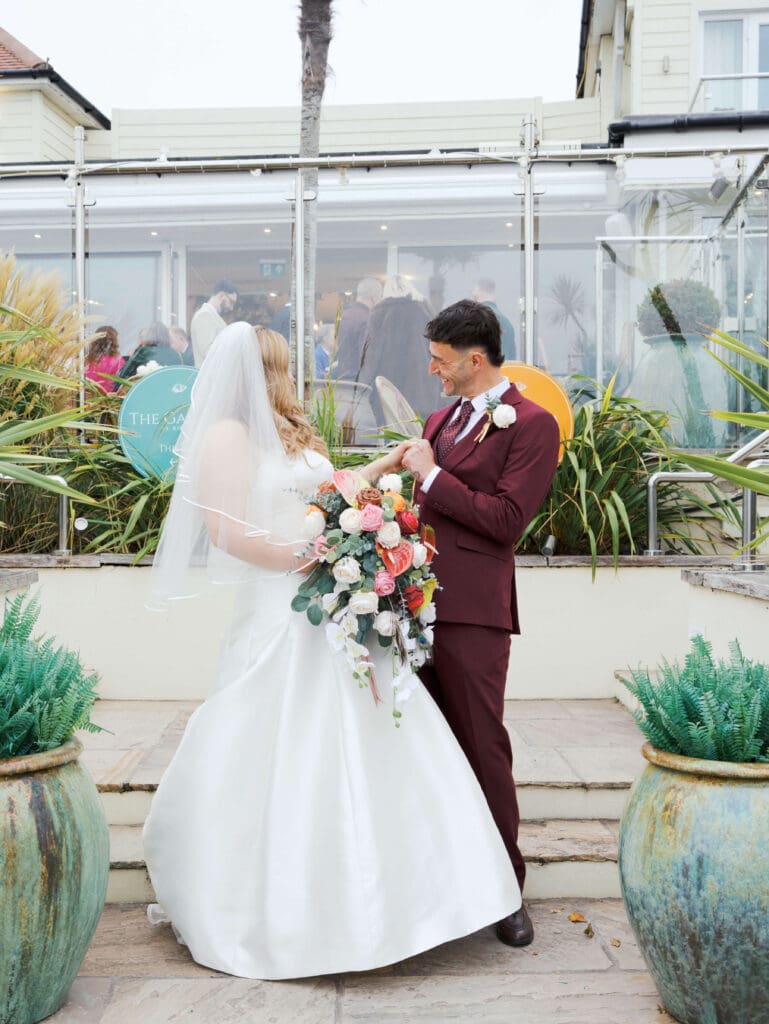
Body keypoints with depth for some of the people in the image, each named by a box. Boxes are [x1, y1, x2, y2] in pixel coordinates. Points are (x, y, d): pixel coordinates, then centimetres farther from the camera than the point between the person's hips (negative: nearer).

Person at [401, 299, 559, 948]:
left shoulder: (531, 424, -6)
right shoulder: (441, 418, 18)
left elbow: (507, 519, -14)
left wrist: (431, 475, -10)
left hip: (472, 608, -7)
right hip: (420, 598, 7)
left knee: (482, 743, -1)